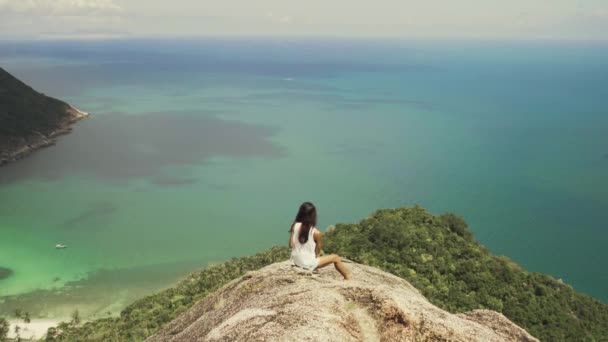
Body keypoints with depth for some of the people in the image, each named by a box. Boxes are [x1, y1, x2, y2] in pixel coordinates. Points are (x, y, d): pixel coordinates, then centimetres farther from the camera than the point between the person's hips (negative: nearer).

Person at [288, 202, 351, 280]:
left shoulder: (295, 226, -9)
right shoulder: (316, 233, -18)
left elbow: (291, 245, -8)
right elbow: (318, 251, -6)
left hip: (296, 261, 5)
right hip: (309, 264, -5)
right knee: (335, 258, 12)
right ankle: (348, 278, 23)